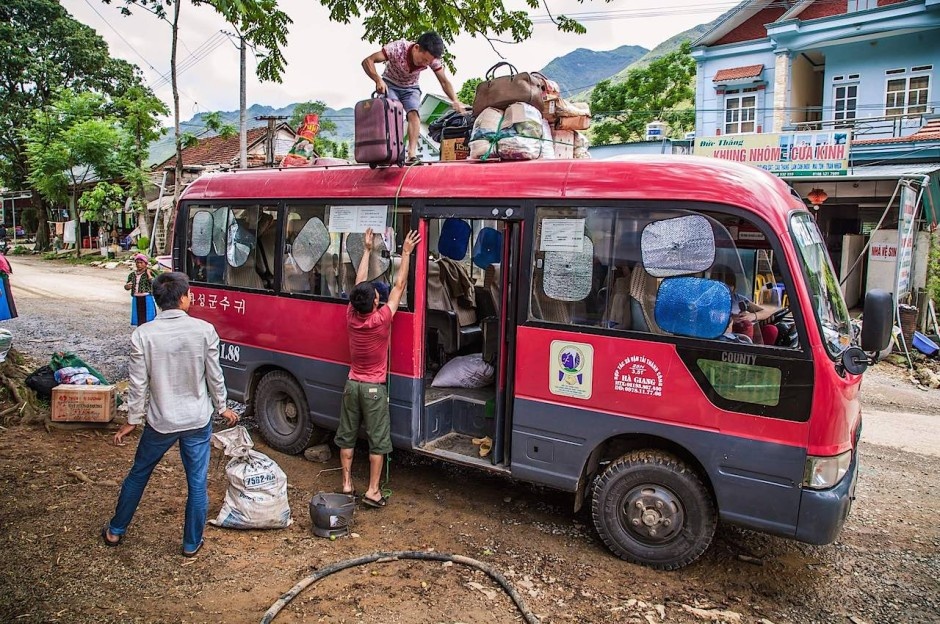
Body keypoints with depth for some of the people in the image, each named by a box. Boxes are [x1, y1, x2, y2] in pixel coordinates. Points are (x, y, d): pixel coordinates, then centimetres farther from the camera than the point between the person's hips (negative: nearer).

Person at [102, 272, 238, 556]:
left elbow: (138, 383, -8)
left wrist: (132, 420, 6)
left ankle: (115, 531, 40)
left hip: (160, 422, 1)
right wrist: (222, 408, 10)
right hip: (198, 421, -1)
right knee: (197, 483, 12)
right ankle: (191, 543, 25)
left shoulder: (142, 335, -14)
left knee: (138, 474, 23)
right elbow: (215, 376, -5)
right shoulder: (204, 330, -13)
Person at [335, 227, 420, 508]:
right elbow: (398, 287, -15)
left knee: (347, 435, 14)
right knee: (378, 440, 5)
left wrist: (367, 250, 10)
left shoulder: (351, 317, -8)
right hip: (374, 388, -5)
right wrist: (406, 252, -9)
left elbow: (359, 283, 3)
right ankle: (372, 491, 8)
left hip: (352, 384, 5)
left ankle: (347, 484, 22)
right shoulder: (381, 320, -21)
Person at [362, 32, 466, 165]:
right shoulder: (398, 48, -33)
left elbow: (444, 81, -17)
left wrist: (455, 101, -34)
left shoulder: (432, 58, -24)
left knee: (414, 113, -22)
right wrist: (378, 80, -49)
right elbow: (367, 61, -34)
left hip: (410, 88, 2)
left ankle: (412, 154, -31)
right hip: (390, 85, -2)